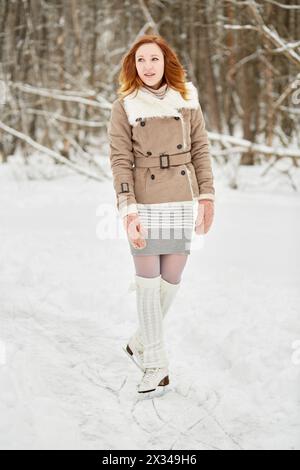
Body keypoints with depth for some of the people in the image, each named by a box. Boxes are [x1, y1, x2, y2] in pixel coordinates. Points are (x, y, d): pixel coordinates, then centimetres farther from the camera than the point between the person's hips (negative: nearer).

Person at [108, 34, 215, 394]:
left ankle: (139, 343, 30)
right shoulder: (124, 107, -1)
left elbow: (200, 151, 8)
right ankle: (156, 365, 9)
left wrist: (207, 197, 2)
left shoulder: (187, 100, 6)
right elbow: (120, 161, -6)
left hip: (182, 203, 3)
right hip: (145, 204, -3)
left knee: (171, 281, 8)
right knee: (148, 282, -2)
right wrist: (128, 211, -14)